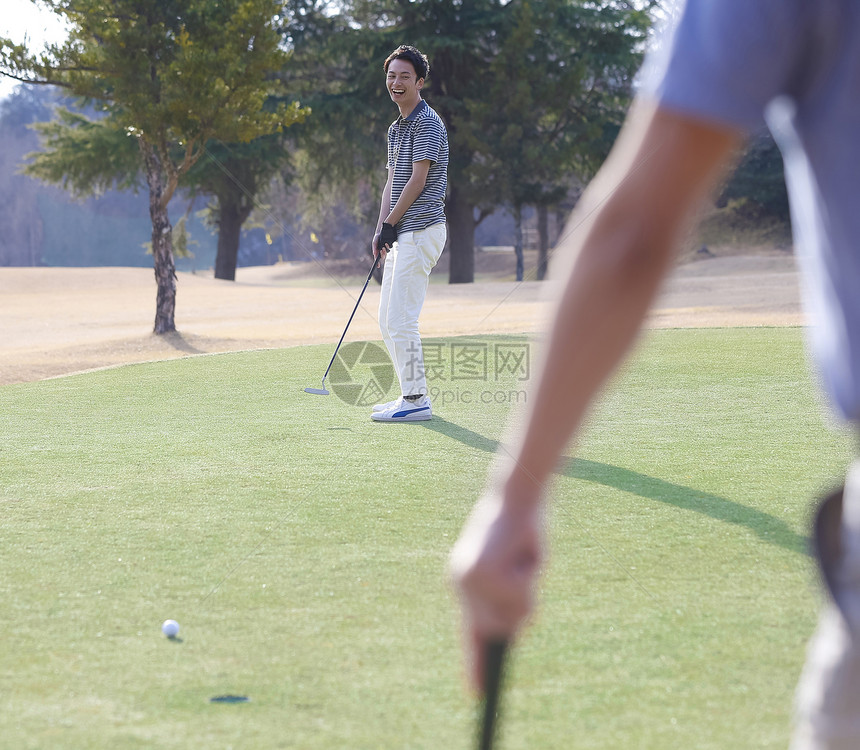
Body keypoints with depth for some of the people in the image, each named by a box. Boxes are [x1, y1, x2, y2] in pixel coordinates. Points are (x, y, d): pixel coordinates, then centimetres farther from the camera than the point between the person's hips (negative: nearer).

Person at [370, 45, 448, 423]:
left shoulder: (427, 123, -10)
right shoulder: (396, 129, 20)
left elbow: (418, 179, -15)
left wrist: (390, 224, -10)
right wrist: (381, 231, 8)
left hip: (421, 230, -10)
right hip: (402, 234, 10)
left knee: (401, 320, -11)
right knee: (388, 321, 12)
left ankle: (416, 401, -7)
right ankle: (412, 395, 18)